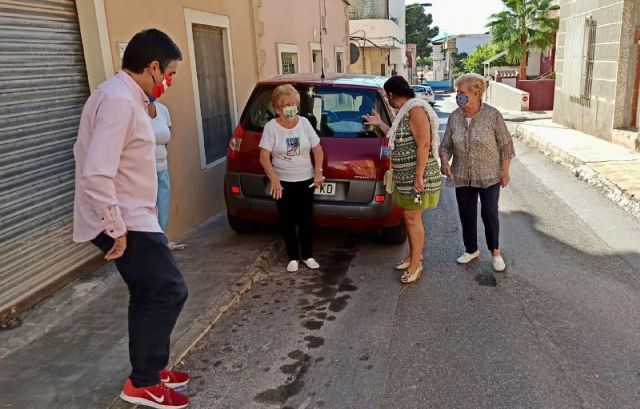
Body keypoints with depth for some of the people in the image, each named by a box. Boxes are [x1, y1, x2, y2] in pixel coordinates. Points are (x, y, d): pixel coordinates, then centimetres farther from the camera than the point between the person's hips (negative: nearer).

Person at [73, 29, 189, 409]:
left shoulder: (122, 95, 12)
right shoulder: (119, 100, -22)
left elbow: (92, 158, 20)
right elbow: (96, 174, -30)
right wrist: (116, 229, -22)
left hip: (129, 217, 10)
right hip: (125, 222, -10)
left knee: (148, 295, 17)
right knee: (170, 291, -4)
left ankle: (147, 372, 31)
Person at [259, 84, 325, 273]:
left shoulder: (304, 122, -2)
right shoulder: (271, 126, -11)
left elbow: (317, 149, 4)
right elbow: (264, 157, -16)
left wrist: (318, 170, -10)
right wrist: (273, 178, -29)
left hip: (305, 180, 2)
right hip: (283, 182, -2)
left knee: (306, 219, 10)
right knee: (287, 221, 7)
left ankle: (307, 256, 25)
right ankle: (293, 257, 21)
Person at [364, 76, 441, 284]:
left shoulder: (416, 109, -18)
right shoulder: (405, 111, 13)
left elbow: (424, 145, -23)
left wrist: (418, 177, -25)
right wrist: (380, 124, 27)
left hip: (416, 176, -10)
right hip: (405, 176, 10)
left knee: (413, 219, -2)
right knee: (409, 218, 17)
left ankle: (416, 265, 8)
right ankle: (413, 256, 30)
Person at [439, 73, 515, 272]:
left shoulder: (493, 115, -12)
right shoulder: (454, 117, -2)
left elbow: (506, 145, -5)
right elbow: (446, 145, 4)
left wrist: (505, 171, -5)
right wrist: (445, 162, -15)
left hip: (489, 176, -3)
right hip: (462, 177, 4)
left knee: (489, 213, -1)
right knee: (467, 214, 11)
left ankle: (495, 251, 21)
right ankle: (471, 249, 31)